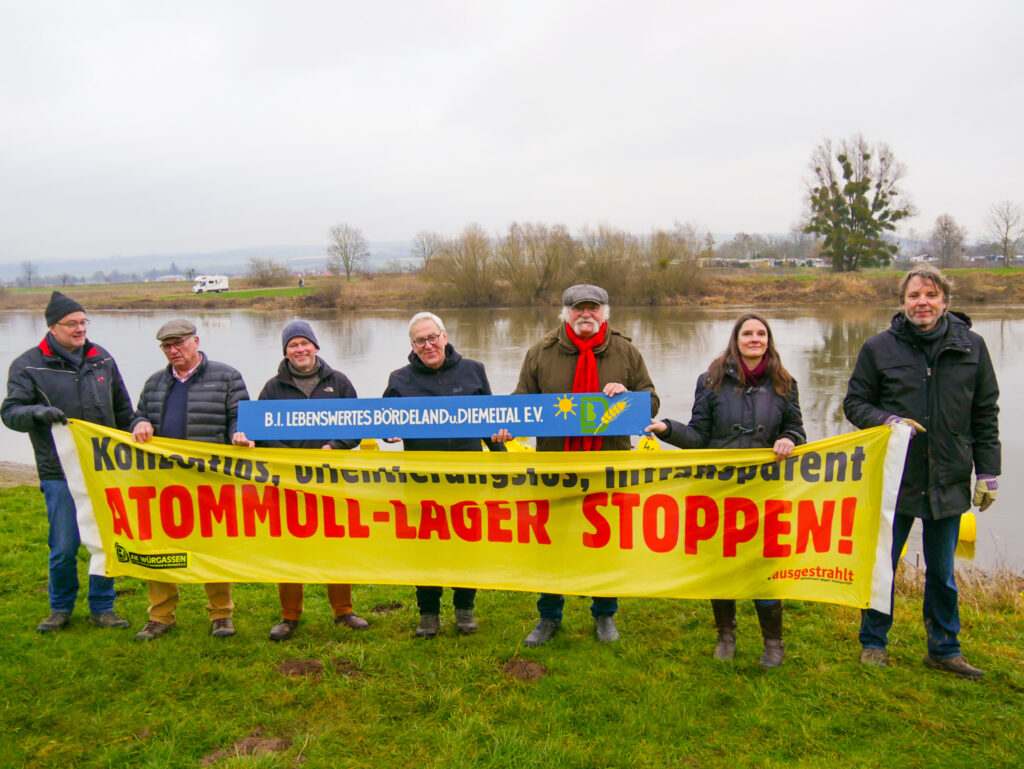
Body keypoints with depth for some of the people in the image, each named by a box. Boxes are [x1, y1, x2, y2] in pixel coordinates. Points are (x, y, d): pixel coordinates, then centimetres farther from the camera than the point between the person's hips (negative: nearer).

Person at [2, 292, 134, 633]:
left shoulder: (102, 359, 9)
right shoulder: (28, 365, -1)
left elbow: (123, 411, 17)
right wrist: (38, 412, -27)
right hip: (60, 474, -3)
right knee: (64, 547, 3)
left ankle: (102, 608, 23)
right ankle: (61, 609, 26)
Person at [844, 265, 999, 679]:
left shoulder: (971, 346, 2)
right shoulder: (879, 347, -3)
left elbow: (985, 414, 7)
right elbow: (854, 403, 3)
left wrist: (988, 471, 3)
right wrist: (886, 421, -17)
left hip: (948, 481, 1)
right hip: (893, 478, -1)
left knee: (942, 572, 15)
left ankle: (944, 649, 32)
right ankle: (873, 643, 28)